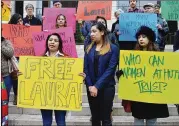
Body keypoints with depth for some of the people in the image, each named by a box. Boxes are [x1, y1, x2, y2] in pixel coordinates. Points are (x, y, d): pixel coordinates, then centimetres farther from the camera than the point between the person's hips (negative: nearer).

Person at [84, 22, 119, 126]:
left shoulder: (113, 48, -3)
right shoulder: (89, 49, 9)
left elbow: (110, 69, -11)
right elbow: (85, 68, 3)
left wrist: (97, 86, -17)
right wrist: (90, 86, -10)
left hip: (106, 87, -4)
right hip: (91, 88, 4)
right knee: (95, 118, 13)